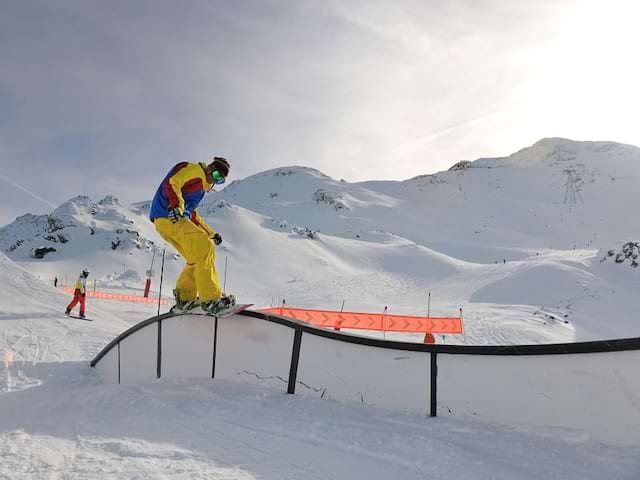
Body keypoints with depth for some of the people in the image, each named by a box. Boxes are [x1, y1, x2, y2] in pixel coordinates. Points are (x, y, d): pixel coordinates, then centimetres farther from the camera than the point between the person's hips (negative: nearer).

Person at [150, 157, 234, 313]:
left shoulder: (201, 186, 29)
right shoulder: (194, 170, 1)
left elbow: (192, 214, 34)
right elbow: (171, 183, -15)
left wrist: (210, 233, 29)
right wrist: (176, 206, -31)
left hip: (175, 218, 10)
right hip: (168, 217, -10)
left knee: (197, 258, 11)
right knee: (205, 248, -19)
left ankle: (184, 298, 13)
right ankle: (211, 298, -24)